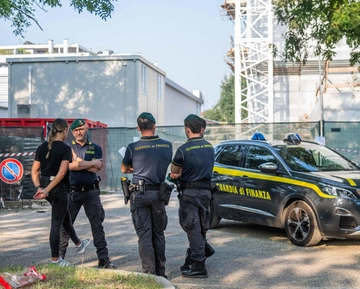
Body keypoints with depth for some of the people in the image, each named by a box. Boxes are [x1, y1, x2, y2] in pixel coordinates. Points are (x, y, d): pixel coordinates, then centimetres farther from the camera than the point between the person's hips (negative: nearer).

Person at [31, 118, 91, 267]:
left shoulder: (42, 147, 7)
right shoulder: (65, 149, -12)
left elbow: (34, 171, 4)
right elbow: (62, 172, -21)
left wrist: (39, 187, -4)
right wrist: (47, 190, -19)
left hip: (45, 185, 7)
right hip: (59, 188, -7)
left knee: (65, 215, 24)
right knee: (56, 223, 3)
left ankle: (78, 243, 43)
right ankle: (55, 259, 11)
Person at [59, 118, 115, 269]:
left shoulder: (96, 148, 10)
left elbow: (96, 169, -5)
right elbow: (70, 165, -12)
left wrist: (78, 161, -8)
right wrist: (92, 163, -7)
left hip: (91, 191, 1)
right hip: (72, 191, -1)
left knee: (97, 225, 2)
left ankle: (103, 258, 5)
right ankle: (59, 257, 9)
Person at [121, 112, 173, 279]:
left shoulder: (133, 148, -8)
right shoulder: (167, 146, -1)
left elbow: (124, 169, 7)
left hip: (140, 194, -3)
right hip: (159, 193, 3)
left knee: (144, 235, 1)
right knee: (158, 234, 13)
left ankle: (149, 272, 1)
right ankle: (160, 271, 18)